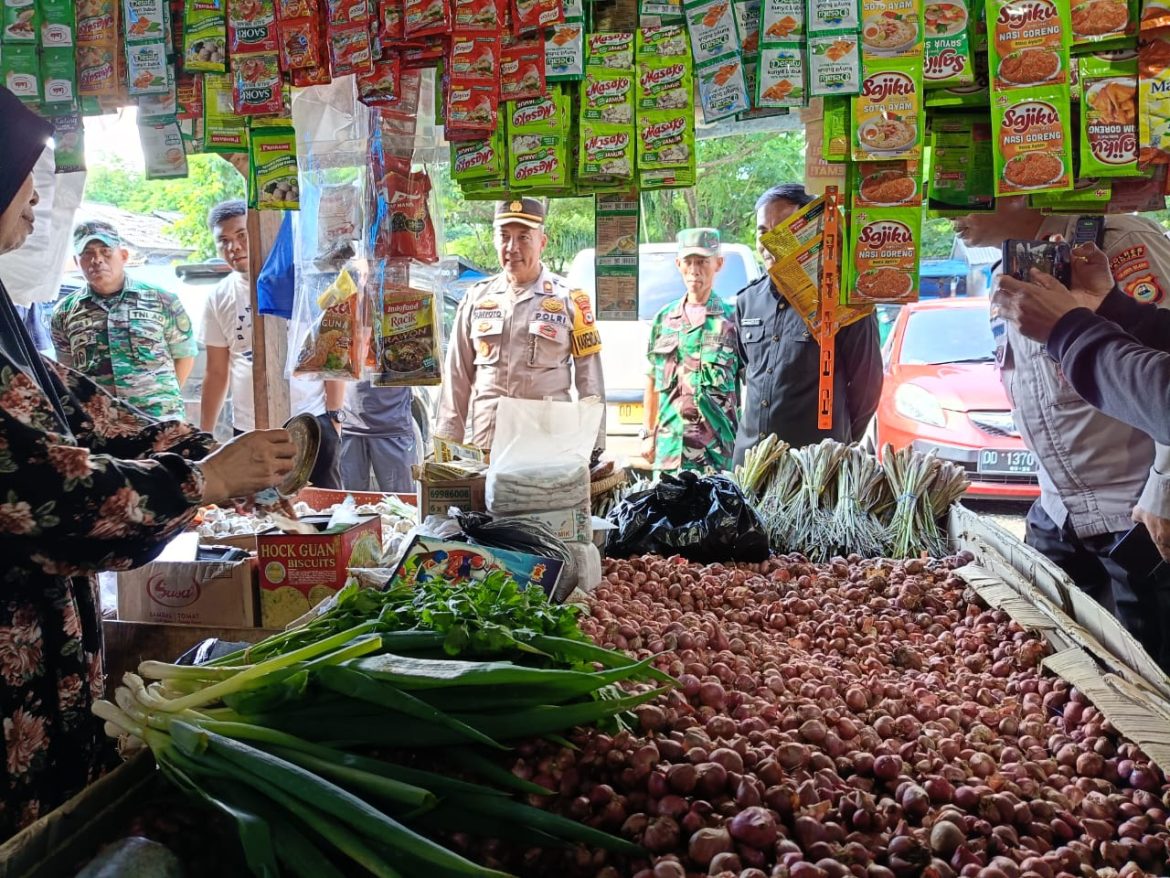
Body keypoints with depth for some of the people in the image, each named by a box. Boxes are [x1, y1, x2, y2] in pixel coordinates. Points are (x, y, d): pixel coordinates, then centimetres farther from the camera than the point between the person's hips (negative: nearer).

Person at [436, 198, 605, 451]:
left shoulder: (569, 300, 1)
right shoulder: (477, 298, 9)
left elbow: (590, 381, 3)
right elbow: (457, 377, 12)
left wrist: (594, 446, 0)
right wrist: (448, 443, 9)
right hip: (483, 443, 2)